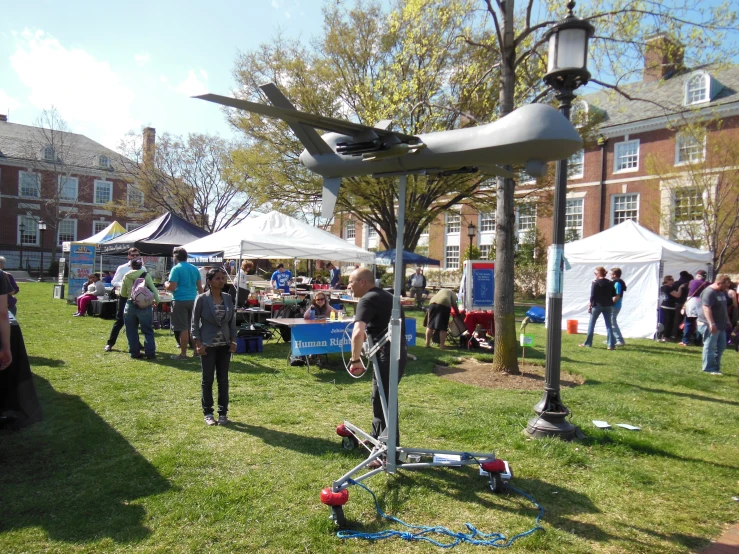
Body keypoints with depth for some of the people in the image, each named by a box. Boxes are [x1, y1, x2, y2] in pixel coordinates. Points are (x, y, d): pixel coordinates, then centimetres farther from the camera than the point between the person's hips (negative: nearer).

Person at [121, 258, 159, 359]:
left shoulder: (126, 277, 5)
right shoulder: (146, 275, -3)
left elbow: (122, 293, 12)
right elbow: (153, 289, -1)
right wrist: (157, 300, 15)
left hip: (130, 305, 2)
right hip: (144, 305, -2)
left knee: (131, 331, 12)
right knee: (147, 331, 4)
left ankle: (134, 352, 14)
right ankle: (150, 353, 2)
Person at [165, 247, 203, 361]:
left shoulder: (176, 269, -8)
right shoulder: (195, 269, 10)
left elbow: (171, 287, -14)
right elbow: (200, 287, 12)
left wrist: (166, 284, 6)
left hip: (180, 301, -6)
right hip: (193, 300, 6)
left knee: (183, 328, -2)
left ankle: (183, 354, 4)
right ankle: (197, 351, 18)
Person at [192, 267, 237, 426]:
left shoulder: (228, 298, 3)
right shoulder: (202, 299, -8)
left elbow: (233, 321, 8)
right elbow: (194, 322, -5)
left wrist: (233, 341, 1)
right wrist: (198, 343, -10)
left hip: (225, 345, 3)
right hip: (208, 345, -3)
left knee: (223, 379, 8)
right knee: (207, 380, 6)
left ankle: (223, 412, 18)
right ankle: (208, 413, 18)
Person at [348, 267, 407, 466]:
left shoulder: (368, 300, -13)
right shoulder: (385, 296, 17)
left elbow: (358, 332, -28)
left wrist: (355, 359, -19)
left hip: (388, 355, -10)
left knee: (383, 403, -2)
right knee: (381, 398, 23)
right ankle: (377, 438, 39)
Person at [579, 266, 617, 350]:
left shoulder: (595, 282, -9)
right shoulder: (610, 283, 5)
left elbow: (592, 296, -11)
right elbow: (614, 294, 8)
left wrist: (590, 306, -6)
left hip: (597, 305, -4)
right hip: (608, 306, 4)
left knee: (591, 324, 8)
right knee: (608, 325, 6)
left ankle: (588, 343, 14)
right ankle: (611, 345, -1)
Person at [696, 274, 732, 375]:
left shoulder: (722, 292, 13)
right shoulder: (709, 292, -17)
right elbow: (706, 308, -25)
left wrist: (727, 320, 24)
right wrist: (711, 323, -31)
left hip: (721, 324, 10)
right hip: (710, 325, -10)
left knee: (721, 346, 13)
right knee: (710, 346, -4)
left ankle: (716, 367, 22)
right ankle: (709, 368, 2)